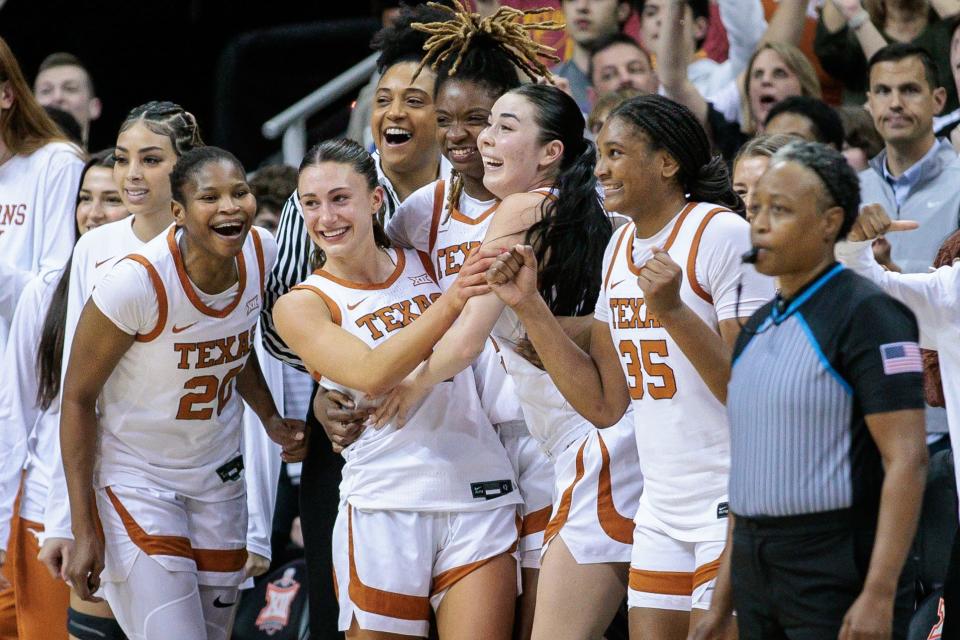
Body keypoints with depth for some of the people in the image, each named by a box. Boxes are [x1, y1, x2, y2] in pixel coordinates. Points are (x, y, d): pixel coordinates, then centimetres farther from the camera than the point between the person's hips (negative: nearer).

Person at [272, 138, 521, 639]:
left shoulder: (427, 264, 12)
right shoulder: (302, 306, 0)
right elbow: (370, 373, -17)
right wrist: (449, 303, -26)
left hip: (481, 493, 2)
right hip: (386, 504, -2)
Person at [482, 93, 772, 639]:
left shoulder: (724, 235, -12)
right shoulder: (620, 249, 12)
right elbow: (605, 404, 11)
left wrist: (672, 310, -28)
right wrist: (528, 306, 7)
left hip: (734, 509, -8)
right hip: (662, 512, 8)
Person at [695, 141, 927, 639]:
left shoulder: (868, 314, -10)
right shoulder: (757, 328, 14)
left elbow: (907, 460, -16)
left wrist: (878, 595, -23)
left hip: (840, 579, -8)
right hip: (757, 576, 8)